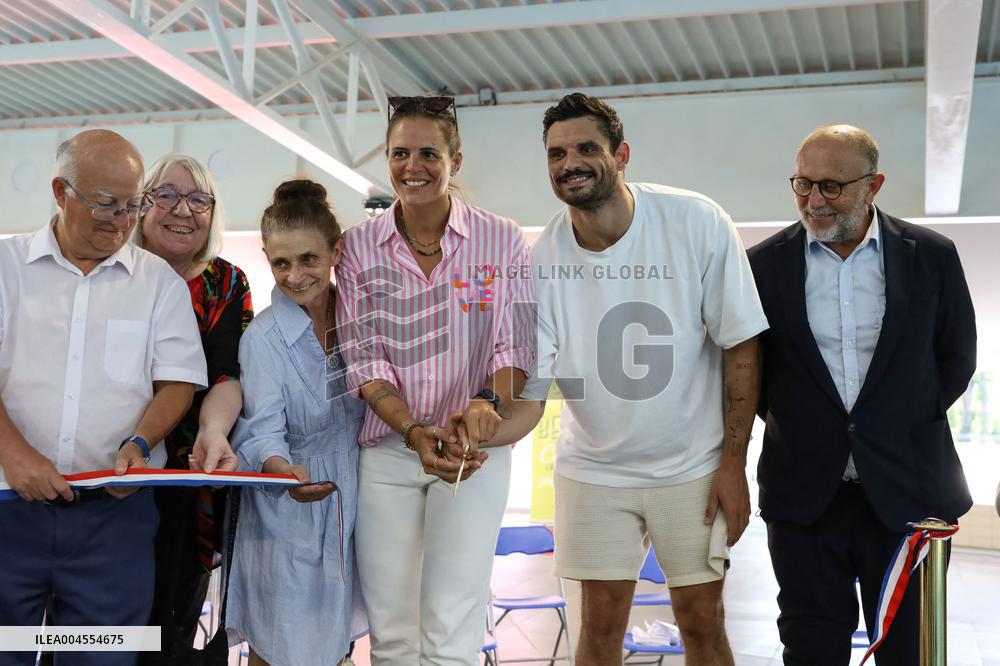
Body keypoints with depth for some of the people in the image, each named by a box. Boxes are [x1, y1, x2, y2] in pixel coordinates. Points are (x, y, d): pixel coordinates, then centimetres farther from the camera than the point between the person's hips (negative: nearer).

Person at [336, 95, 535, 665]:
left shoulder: (502, 240, -2)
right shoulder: (358, 246, 2)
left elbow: (514, 345, -2)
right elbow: (363, 358, -1)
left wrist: (488, 402, -22)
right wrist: (414, 432, -15)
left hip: (475, 447, -1)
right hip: (386, 448, 2)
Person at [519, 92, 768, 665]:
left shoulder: (698, 223, -16)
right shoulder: (541, 259, -12)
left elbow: (740, 345, -10)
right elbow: (527, 393, -13)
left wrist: (733, 462, -10)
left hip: (692, 464, -1)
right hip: (593, 468, 2)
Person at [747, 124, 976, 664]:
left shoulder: (931, 256, 0)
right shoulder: (764, 264, -1)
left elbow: (956, 357, 9)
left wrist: (908, 423, 3)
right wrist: (783, 423, 2)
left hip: (905, 491, 0)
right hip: (804, 494, 0)